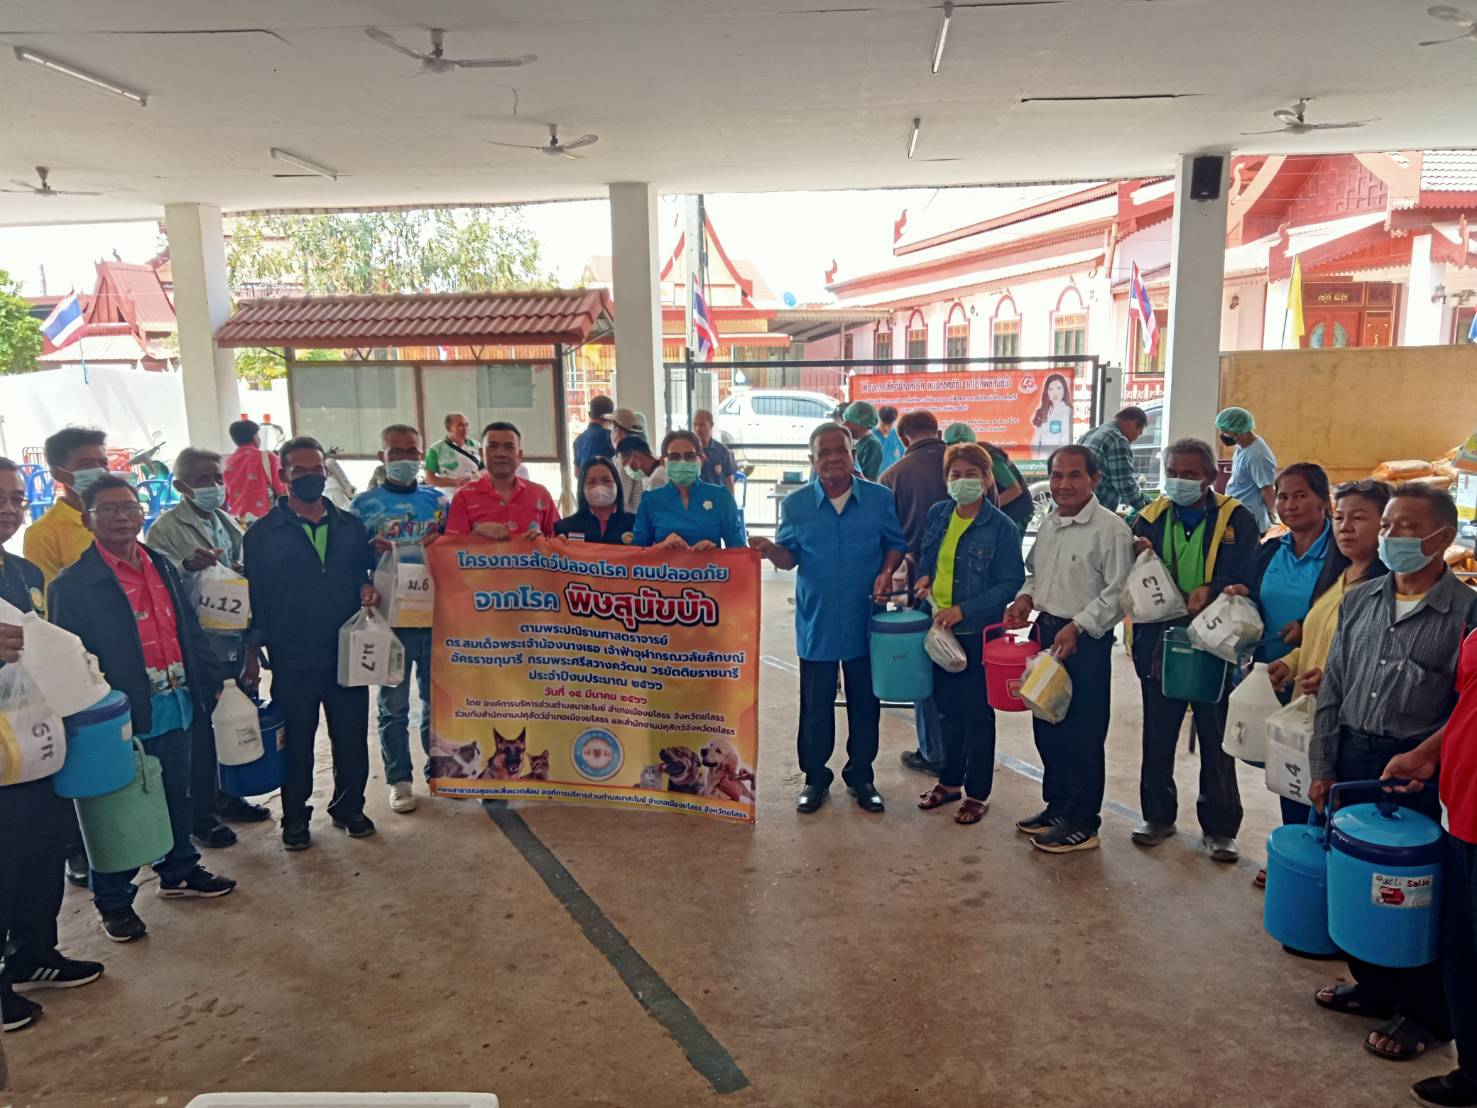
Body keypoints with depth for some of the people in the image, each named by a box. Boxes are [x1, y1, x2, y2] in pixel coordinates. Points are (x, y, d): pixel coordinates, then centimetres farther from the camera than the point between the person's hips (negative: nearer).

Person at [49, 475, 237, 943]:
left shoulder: (162, 566, 8)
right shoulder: (73, 584, -10)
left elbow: (190, 631, 12)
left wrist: (210, 684, 10)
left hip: (176, 707, 6)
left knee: (177, 796, 19)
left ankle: (179, 870, 37)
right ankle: (113, 901, 23)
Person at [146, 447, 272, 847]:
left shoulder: (226, 522, 10)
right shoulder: (166, 529, -9)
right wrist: (187, 567, -34)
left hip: (236, 641, 6)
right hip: (199, 647, -6)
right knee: (201, 731, 3)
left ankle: (228, 797, 31)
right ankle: (202, 816, 15)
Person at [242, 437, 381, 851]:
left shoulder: (351, 526, 8)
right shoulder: (263, 533, 0)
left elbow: (365, 572, 17)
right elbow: (254, 596, 1)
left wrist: (369, 588, -7)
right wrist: (252, 651, -2)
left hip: (347, 654, 2)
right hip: (292, 660, -2)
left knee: (352, 738, 9)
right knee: (296, 742, 9)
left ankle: (348, 807, 27)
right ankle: (295, 817, 24)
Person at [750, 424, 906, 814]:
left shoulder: (879, 498, -1)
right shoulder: (796, 504, -2)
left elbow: (895, 544, 8)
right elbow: (790, 556, 2)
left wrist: (887, 572, -11)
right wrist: (771, 551, -19)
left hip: (866, 621, 1)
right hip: (816, 623, 0)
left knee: (864, 703, 12)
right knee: (816, 706, 9)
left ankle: (861, 776, 29)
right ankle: (815, 778, 25)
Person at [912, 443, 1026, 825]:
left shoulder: (1000, 526, -14)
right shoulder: (937, 514, 3)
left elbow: (1011, 584, -14)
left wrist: (964, 609, -22)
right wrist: (924, 578, -3)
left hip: (978, 631, -5)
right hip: (939, 627, 5)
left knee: (977, 712, 6)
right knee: (948, 707, 17)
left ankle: (978, 793, 20)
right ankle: (950, 781, 33)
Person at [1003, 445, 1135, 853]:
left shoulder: (1110, 529, -14)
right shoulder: (1048, 525, 10)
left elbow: (1118, 593, -17)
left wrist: (1077, 627, -22)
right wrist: (1026, 598, 3)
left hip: (1085, 641, -8)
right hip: (1046, 632, 8)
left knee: (1082, 734, 1)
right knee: (1047, 727, 17)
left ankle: (1082, 824, 15)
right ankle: (1056, 806, 33)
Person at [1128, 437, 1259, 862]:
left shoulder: (1237, 520, -3)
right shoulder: (1149, 519, 5)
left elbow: (1245, 577, -11)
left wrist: (1211, 591, -28)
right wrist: (1138, 555, -16)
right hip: (1159, 645, 3)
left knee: (1217, 742, 9)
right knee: (1158, 739, 14)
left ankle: (1220, 828, 22)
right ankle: (1158, 815, 30)